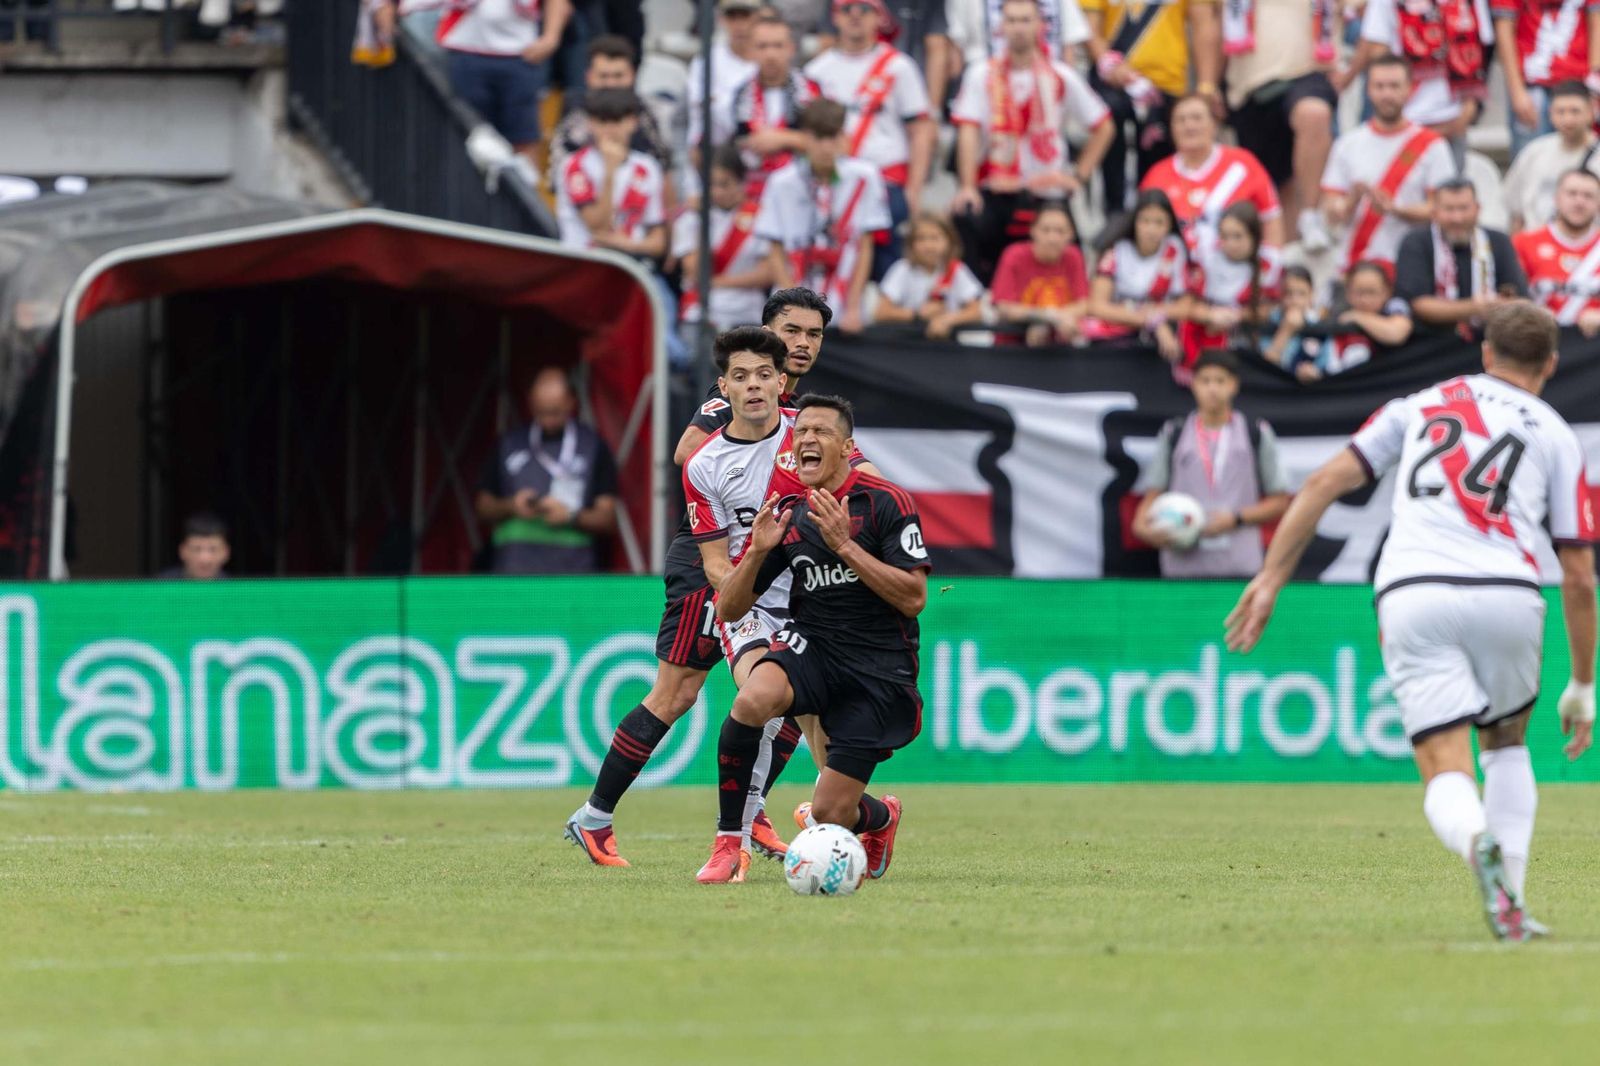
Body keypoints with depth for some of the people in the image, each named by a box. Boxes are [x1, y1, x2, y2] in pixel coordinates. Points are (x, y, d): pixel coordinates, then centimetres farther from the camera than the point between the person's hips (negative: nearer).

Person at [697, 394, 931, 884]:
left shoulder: (885, 502, -7)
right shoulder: (785, 513, 7)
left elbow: (914, 598, -14)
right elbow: (729, 609, 9)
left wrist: (845, 545, -20)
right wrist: (758, 550, -9)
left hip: (880, 668, -3)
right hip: (812, 646, 3)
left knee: (828, 816, -8)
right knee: (752, 699, -34)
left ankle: (880, 818, 32)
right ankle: (727, 843, -19)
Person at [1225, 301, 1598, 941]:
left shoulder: (1422, 405, 24)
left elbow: (1325, 482, 13)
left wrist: (1271, 579, 14)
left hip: (1410, 594, 0)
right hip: (1506, 594, 0)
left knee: (1447, 774, -4)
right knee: (1507, 743, 26)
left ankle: (1478, 842, -39)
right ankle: (1510, 904, 14)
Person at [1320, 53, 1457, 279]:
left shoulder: (1432, 146, 5)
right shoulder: (1348, 144, 14)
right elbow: (1331, 212, 11)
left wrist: (1393, 208, -18)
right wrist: (1352, 201, -13)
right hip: (1353, 265, 3)